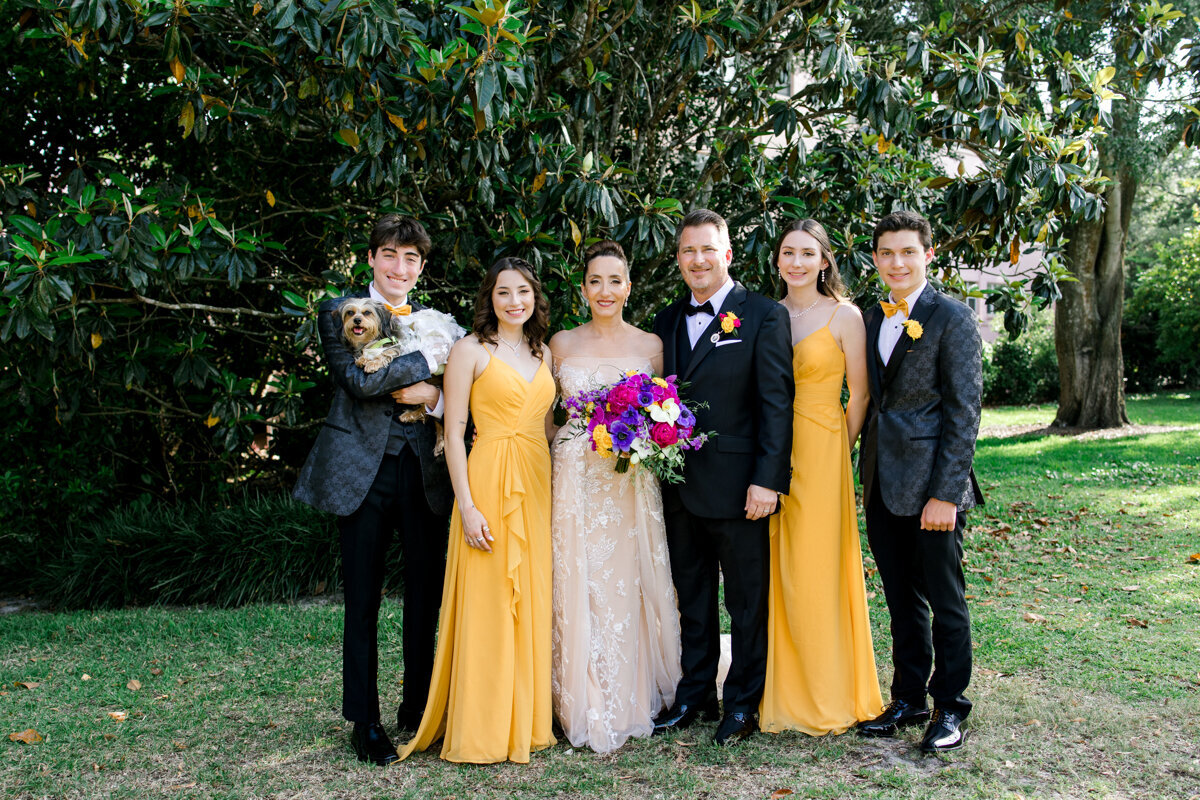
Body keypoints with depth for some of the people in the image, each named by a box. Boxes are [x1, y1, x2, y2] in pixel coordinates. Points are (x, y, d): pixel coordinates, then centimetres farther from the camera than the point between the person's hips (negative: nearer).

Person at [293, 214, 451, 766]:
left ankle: (418, 709, 26)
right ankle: (365, 721, 18)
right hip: (363, 472, -3)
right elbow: (358, 379, -15)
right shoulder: (339, 312, 2)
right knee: (362, 602, 5)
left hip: (425, 473, 3)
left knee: (425, 596, 9)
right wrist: (427, 360, -12)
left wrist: (434, 397, -12)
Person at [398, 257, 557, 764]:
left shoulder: (541, 352, 14)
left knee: (530, 602, 10)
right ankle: (481, 731, 10)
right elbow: (453, 432, -7)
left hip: (537, 486, 6)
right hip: (489, 484, -6)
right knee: (487, 605, -2)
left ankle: (525, 719, 22)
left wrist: (552, 494, 8)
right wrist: (467, 506, -15)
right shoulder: (471, 350, -3)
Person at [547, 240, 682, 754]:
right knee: (579, 589, 1)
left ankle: (633, 703, 19)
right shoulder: (562, 344, 7)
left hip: (632, 483, 0)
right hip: (575, 480, 1)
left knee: (628, 588, 3)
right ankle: (586, 709, 14)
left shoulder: (650, 345, 5)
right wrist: (584, 439, -2)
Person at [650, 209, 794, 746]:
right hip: (678, 486, 5)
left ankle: (743, 703, 23)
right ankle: (694, 696, 29)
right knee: (692, 599, 16)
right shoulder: (666, 322, 12)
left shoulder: (763, 316, -5)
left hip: (736, 488, -5)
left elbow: (776, 403, -10)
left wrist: (768, 480, -17)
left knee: (747, 602, 8)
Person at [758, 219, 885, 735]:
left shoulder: (844, 316, -4)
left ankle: (828, 699, 15)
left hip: (821, 454, -4)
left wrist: (837, 450, 0)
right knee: (777, 574, 8)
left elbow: (859, 393, -1)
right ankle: (783, 694, 21)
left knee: (816, 576, 0)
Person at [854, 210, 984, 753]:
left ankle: (950, 709, 20)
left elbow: (964, 412, -11)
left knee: (945, 600, 6)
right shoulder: (870, 319, 12)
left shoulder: (952, 318, -7)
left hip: (931, 484, -6)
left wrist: (945, 493, -16)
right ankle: (909, 699, 27)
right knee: (902, 600, 15)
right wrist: (865, 474, 10)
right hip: (882, 484, 6)